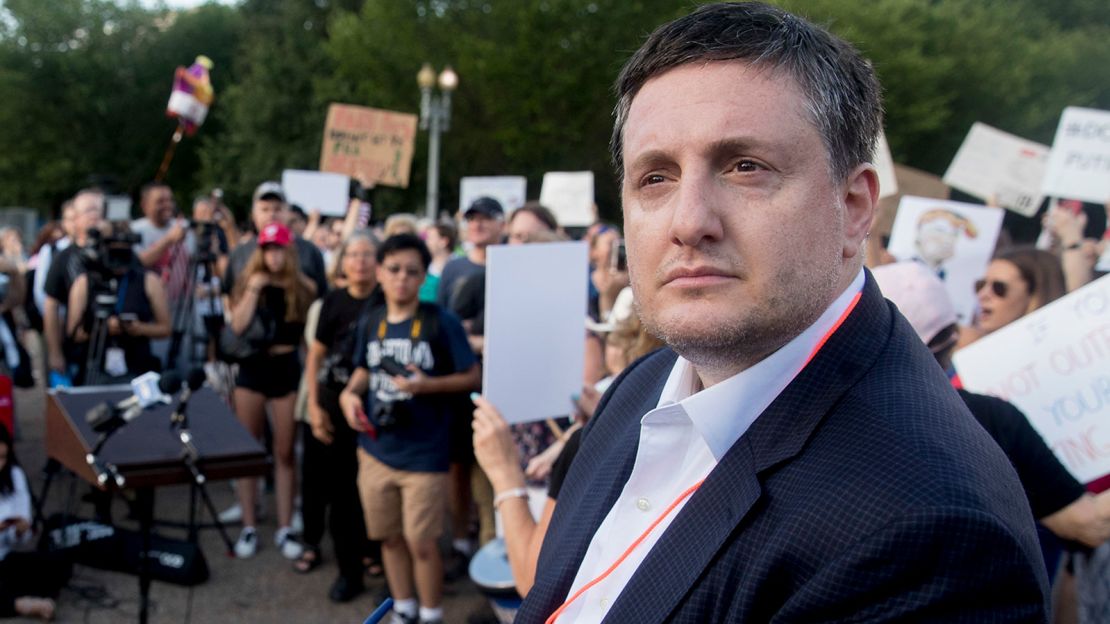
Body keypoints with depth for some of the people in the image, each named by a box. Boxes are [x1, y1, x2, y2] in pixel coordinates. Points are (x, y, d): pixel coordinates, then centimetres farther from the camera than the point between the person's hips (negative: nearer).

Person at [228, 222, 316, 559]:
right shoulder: (248, 282, 2)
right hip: (252, 369, 1)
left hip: (287, 369, -1)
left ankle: (284, 529, 14)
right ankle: (248, 528, 17)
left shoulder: (303, 287, -1)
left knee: (285, 453, 5)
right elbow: (238, 326, -11)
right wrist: (254, 288, -16)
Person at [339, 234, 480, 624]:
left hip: (424, 454, -5)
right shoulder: (371, 322, 4)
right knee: (389, 537, 16)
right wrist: (350, 393, -3)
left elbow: (472, 377, -7)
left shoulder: (442, 322, -12)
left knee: (421, 542, 2)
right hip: (376, 450, 5)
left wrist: (428, 384, -22)